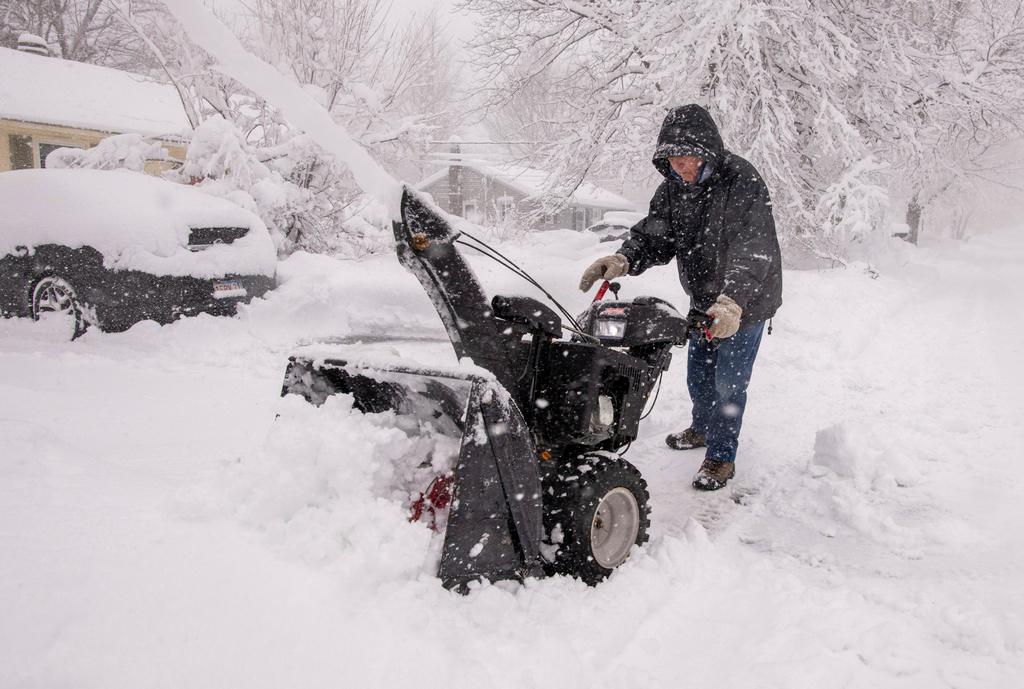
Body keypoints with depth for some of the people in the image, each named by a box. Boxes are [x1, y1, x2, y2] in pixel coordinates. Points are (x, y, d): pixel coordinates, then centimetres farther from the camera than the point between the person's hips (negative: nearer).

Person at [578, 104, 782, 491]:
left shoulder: (743, 183, -28)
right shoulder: (674, 188, -6)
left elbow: (754, 251, -38)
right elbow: (653, 236, -9)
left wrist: (732, 301, -52)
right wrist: (622, 260, -31)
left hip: (747, 301, -7)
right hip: (704, 300, 7)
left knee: (728, 382, -2)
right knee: (698, 375, 20)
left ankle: (721, 457, 17)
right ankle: (703, 428, 46)